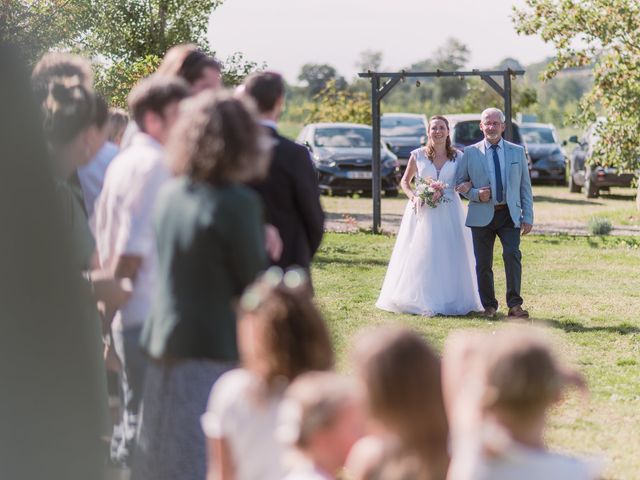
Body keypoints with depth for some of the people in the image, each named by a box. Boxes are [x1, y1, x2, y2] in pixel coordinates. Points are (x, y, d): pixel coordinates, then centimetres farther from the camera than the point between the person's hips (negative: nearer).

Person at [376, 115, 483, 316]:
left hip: (449, 211, 1)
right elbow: (405, 181, 10)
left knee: (449, 256, -1)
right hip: (422, 210, -1)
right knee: (419, 254, -5)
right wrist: (414, 197, -8)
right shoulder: (418, 155, 3)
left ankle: (450, 300, 6)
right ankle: (421, 301, -1)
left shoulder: (458, 157, 6)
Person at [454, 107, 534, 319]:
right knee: (483, 263, 3)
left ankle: (514, 305, -13)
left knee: (512, 254, -18)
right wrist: (476, 194, -10)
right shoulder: (470, 153, 6)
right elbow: (460, 182, 10)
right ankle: (489, 305, 18)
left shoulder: (517, 152, 9)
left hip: (510, 215, 0)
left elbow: (525, 186, 9)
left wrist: (528, 217, 2)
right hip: (482, 216, 0)